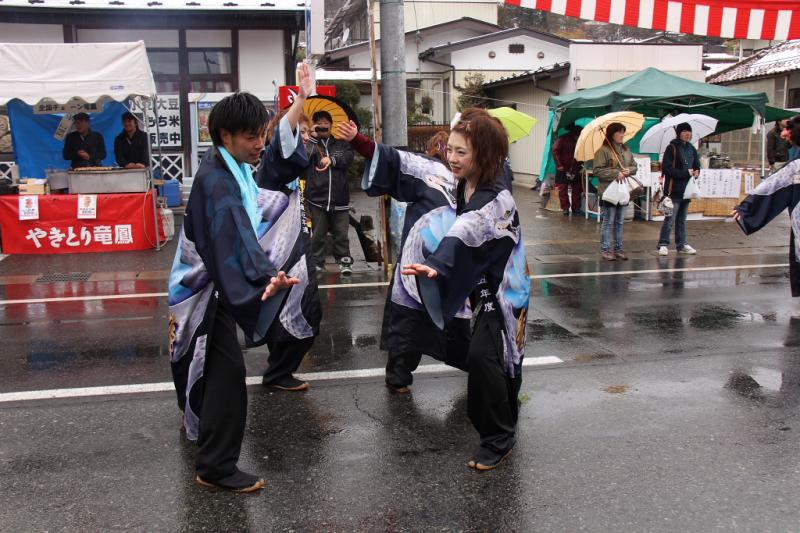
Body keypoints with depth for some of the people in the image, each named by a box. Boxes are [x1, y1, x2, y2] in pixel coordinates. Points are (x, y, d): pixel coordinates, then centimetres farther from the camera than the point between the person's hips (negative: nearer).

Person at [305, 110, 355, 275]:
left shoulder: (341, 144, 14)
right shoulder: (311, 144, 8)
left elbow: (349, 157, -4)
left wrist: (331, 160, -15)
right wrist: (314, 138, -12)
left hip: (339, 198, 1)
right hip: (317, 197, -1)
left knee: (341, 233, 4)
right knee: (318, 234, 3)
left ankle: (344, 261, 13)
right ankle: (317, 264, 10)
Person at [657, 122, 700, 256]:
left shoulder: (691, 149, 12)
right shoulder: (672, 148, -8)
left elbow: (697, 165, 22)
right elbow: (666, 168, -14)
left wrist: (696, 172, -2)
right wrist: (685, 173, -18)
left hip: (687, 190, 6)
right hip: (674, 190, -6)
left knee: (682, 219, 13)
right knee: (670, 219, -5)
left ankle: (681, 245, 19)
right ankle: (663, 245, 2)